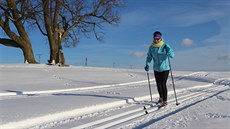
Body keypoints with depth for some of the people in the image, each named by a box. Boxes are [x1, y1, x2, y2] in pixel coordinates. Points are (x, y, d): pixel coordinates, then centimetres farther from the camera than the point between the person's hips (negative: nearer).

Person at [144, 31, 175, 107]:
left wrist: (168, 50, -36)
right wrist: (147, 65, -11)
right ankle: (161, 97, 38)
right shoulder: (151, 47, -2)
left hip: (165, 68, -4)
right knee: (158, 84, 13)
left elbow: (172, 55, -16)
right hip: (156, 69, 4)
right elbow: (149, 57, 4)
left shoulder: (165, 46, -10)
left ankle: (165, 101, 6)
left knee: (163, 84, -8)